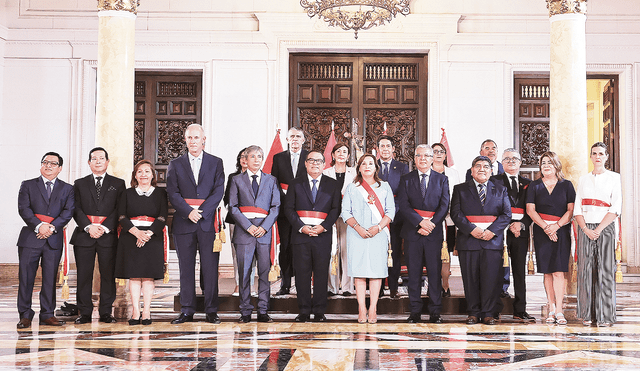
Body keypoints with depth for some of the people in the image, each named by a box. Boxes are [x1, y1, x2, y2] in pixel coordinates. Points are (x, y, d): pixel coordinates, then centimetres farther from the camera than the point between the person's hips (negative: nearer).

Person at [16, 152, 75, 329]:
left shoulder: (67, 189, 12)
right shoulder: (28, 185, 10)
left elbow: (68, 212, 0)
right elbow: (24, 209, -3)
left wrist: (52, 227, -14)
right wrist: (39, 226, -16)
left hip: (54, 240, 1)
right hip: (30, 237, -1)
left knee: (50, 278, 4)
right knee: (26, 277, -2)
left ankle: (47, 314, 11)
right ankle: (25, 315, 6)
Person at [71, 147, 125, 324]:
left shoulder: (118, 184, 10)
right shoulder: (79, 184, 13)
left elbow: (119, 210, 1)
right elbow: (76, 209, 4)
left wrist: (105, 228, -11)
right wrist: (89, 227, -11)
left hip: (108, 235, -1)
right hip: (84, 235, 1)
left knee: (108, 274, 0)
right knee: (84, 275, 0)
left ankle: (105, 312, 8)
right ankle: (85, 313, 8)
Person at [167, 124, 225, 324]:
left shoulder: (216, 163, 8)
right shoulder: (175, 164, 10)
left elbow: (218, 192, -2)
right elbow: (172, 193, 1)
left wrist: (201, 212, -13)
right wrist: (188, 212, -14)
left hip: (208, 222, -1)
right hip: (183, 223, 1)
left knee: (210, 268, -1)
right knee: (186, 268, 4)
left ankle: (211, 311, 6)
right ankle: (187, 311, 10)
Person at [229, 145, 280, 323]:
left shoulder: (271, 180, 13)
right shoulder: (237, 180, 10)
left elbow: (276, 206, 7)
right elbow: (233, 206, 3)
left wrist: (264, 227, -8)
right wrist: (248, 226, -9)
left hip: (264, 230, 1)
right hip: (244, 230, -1)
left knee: (265, 272, -1)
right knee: (244, 272, -1)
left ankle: (263, 311, 6)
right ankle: (245, 312, 6)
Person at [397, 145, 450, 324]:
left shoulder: (442, 179, 9)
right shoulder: (406, 179, 8)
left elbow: (444, 206, 1)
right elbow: (403, 205, -3)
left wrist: (431, 224, -12)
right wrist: (421, 221, -16)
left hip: (434, 231, 0)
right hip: (412, 231, 0)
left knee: (435, 272, 0)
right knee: (413, 272, 2)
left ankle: (435, 312, 7)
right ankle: (415, 312, 8)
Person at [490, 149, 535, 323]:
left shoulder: (527, 183, 15)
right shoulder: (494, 181, 5)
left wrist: (521, 224, -7)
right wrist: (509, 226, -11)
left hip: (521, 230, 3)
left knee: (520, 271, 5)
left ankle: (520, 310, 9)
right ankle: (495, 309, 1)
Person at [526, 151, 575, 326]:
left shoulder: (566, 185, 8)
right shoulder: (534, 186, 9)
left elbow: (571, 210, 1)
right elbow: (530, 210, 1)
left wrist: (556, 225, -12)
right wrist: (545, 227, -10)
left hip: (561, 230, -1)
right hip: (541, 231, 1)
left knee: (559, 270, -10)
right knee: (547, 271, 2)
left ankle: (558, 310, -10)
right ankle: (551, 308, 7)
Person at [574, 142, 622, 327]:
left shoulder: (614, 178, 5)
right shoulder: (583, 179, 14)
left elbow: (615, 209, -4)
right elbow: (577, 209, 9)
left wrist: (598, 229, -13)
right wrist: (586, 229, -7)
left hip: (605, 228, -3)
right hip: (585, 229, 3)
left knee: (605, 270, -5)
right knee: (586, 269, 0)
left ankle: (605, 315, -1)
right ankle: (586, 314, 5)